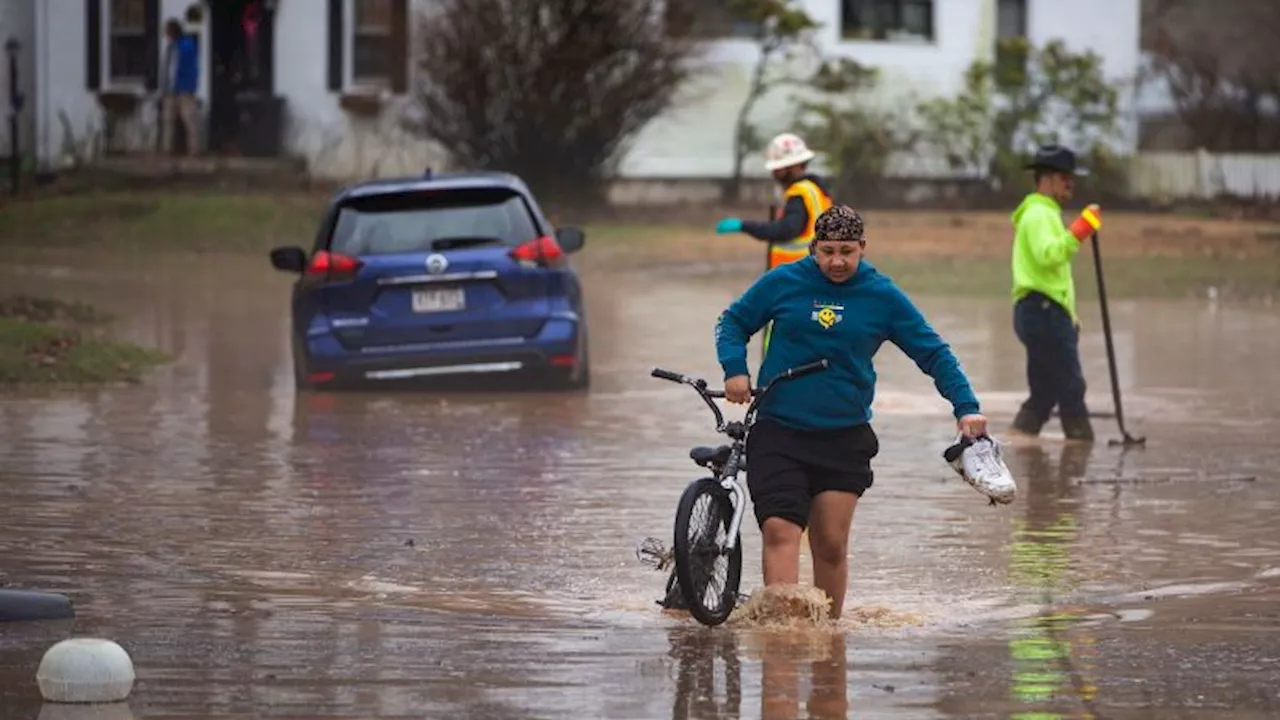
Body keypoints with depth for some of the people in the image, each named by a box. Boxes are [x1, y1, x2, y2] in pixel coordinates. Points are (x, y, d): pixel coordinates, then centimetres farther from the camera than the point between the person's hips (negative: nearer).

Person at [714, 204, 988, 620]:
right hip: (779, 432, -1)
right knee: (779, 529, -17)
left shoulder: (882, 296, 2)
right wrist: (735, 369, -5)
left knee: (831, 545, 1)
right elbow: (733, 322, 13)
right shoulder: (783, 283, 1)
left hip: (845, 438, 1)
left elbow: (934, 353, 6)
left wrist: (966, 408, -3)